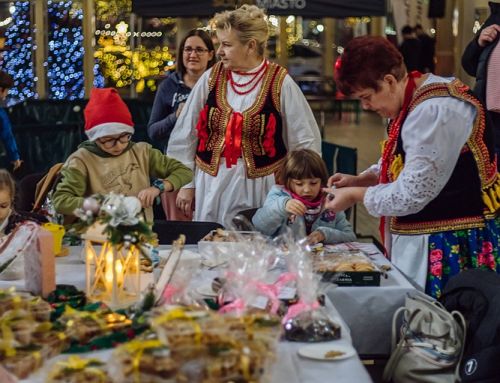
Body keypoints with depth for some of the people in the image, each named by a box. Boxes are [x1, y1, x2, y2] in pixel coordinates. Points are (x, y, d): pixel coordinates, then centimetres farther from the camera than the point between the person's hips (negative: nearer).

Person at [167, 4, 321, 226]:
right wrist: (186, 183, 7)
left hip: (261, 188, -2)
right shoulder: (211, 79, 0)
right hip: (212, 186, 2)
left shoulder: (281, 84, -7)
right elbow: (184, 136, 8)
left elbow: (305, 143, 2)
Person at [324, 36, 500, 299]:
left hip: (453, 245, -10)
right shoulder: (410, 103, 9)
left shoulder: (435, 111, -22)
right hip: (421, 240, 10)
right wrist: (358, 179, 10)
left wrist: (355, 195, -8)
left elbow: (412, 194, -22)